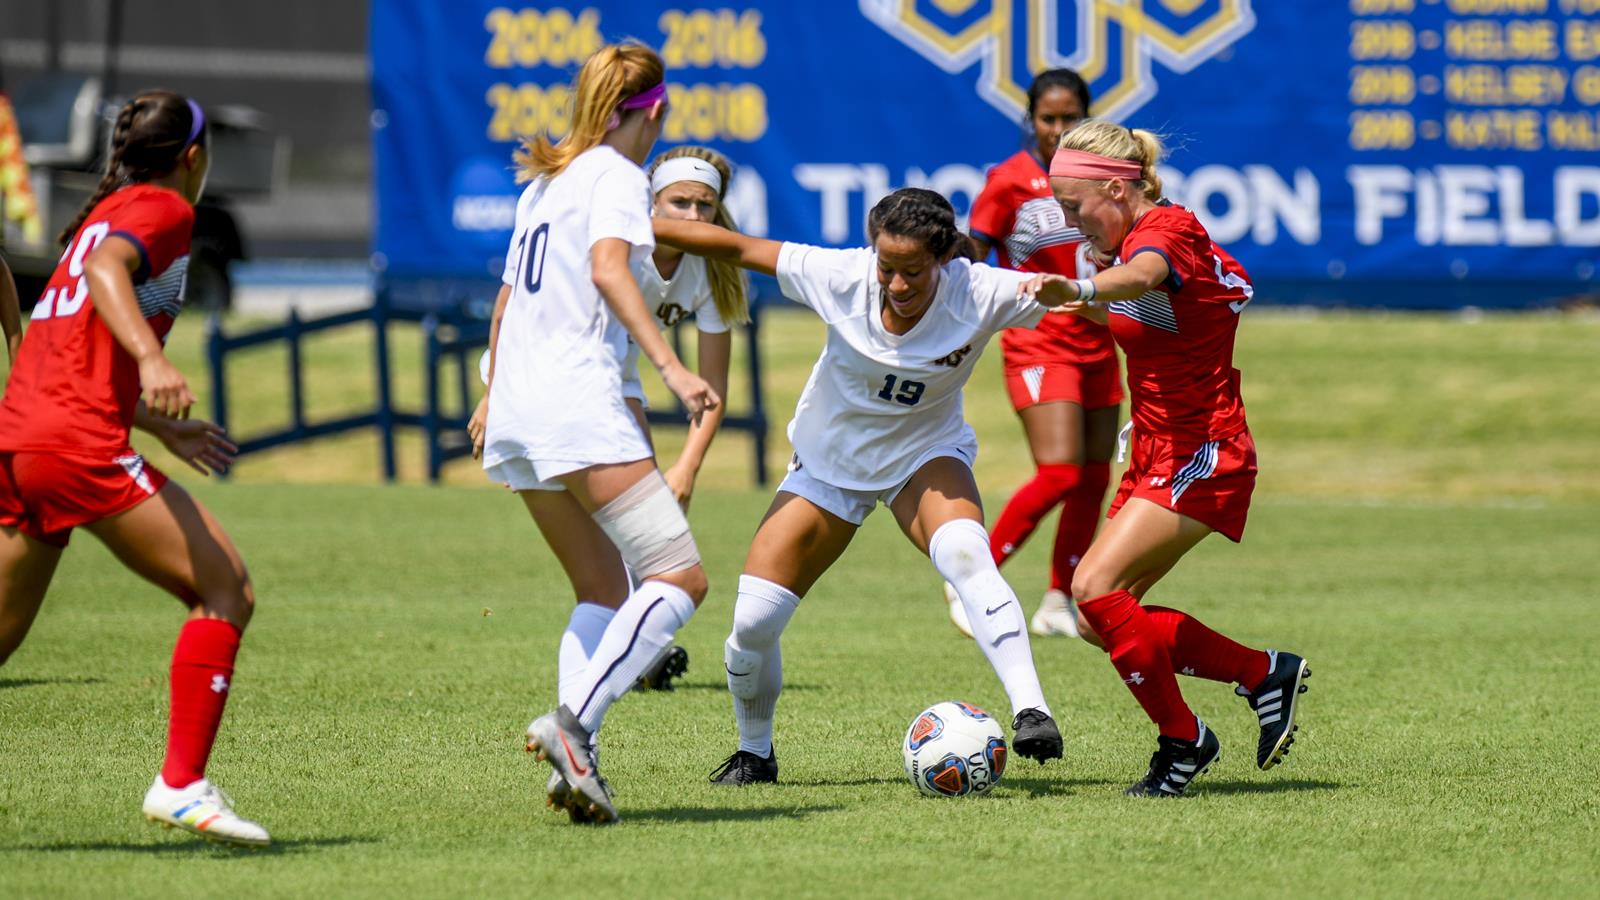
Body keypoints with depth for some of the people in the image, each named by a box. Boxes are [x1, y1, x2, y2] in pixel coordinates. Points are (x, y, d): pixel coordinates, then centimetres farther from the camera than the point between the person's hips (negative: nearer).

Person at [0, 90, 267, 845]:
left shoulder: (101, 214, 28)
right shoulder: (163, 209, 2)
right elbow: (106, 270, -19)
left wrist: (164, 428, 42)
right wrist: (152, 359, -33)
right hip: (80, 444, -9)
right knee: (225, 589, -5)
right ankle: (181, 785, -12)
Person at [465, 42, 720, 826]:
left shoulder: (544, 181, 22)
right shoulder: (618, 176, -2)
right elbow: (607, 269, -20)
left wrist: (492, 394, 44)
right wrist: (670, 367, -27)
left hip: (518, 409, 9)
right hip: (580, 406, -9)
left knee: (604, 590, 15)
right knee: (679, 578, -12)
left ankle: (575, 759, -1)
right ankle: (574, 720, -27)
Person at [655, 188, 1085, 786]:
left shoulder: (978, 295, -25)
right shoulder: (842, 278, -24)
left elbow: (1063, 293, -27)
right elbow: (737, 248, -18)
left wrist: (1060, 289, -50)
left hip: (926, 455, -1)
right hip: (829, 461, 1)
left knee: (966, 556, -35)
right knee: (753, 623, -5)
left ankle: (1030, 712, -36)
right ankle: (754, 753, 22)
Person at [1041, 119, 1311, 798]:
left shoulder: (1168, 230, -17)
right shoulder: (1138, 237, 13)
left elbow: (1140, 277, -43)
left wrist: (1081, 288, -62)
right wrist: (1099, 315, 16)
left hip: (1201, 458, -10)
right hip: (1156, 457, 10)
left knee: (1095, 588, -22)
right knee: (1104, 621, 4)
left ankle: (1183, 741, -9)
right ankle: (1264, 673, 16)